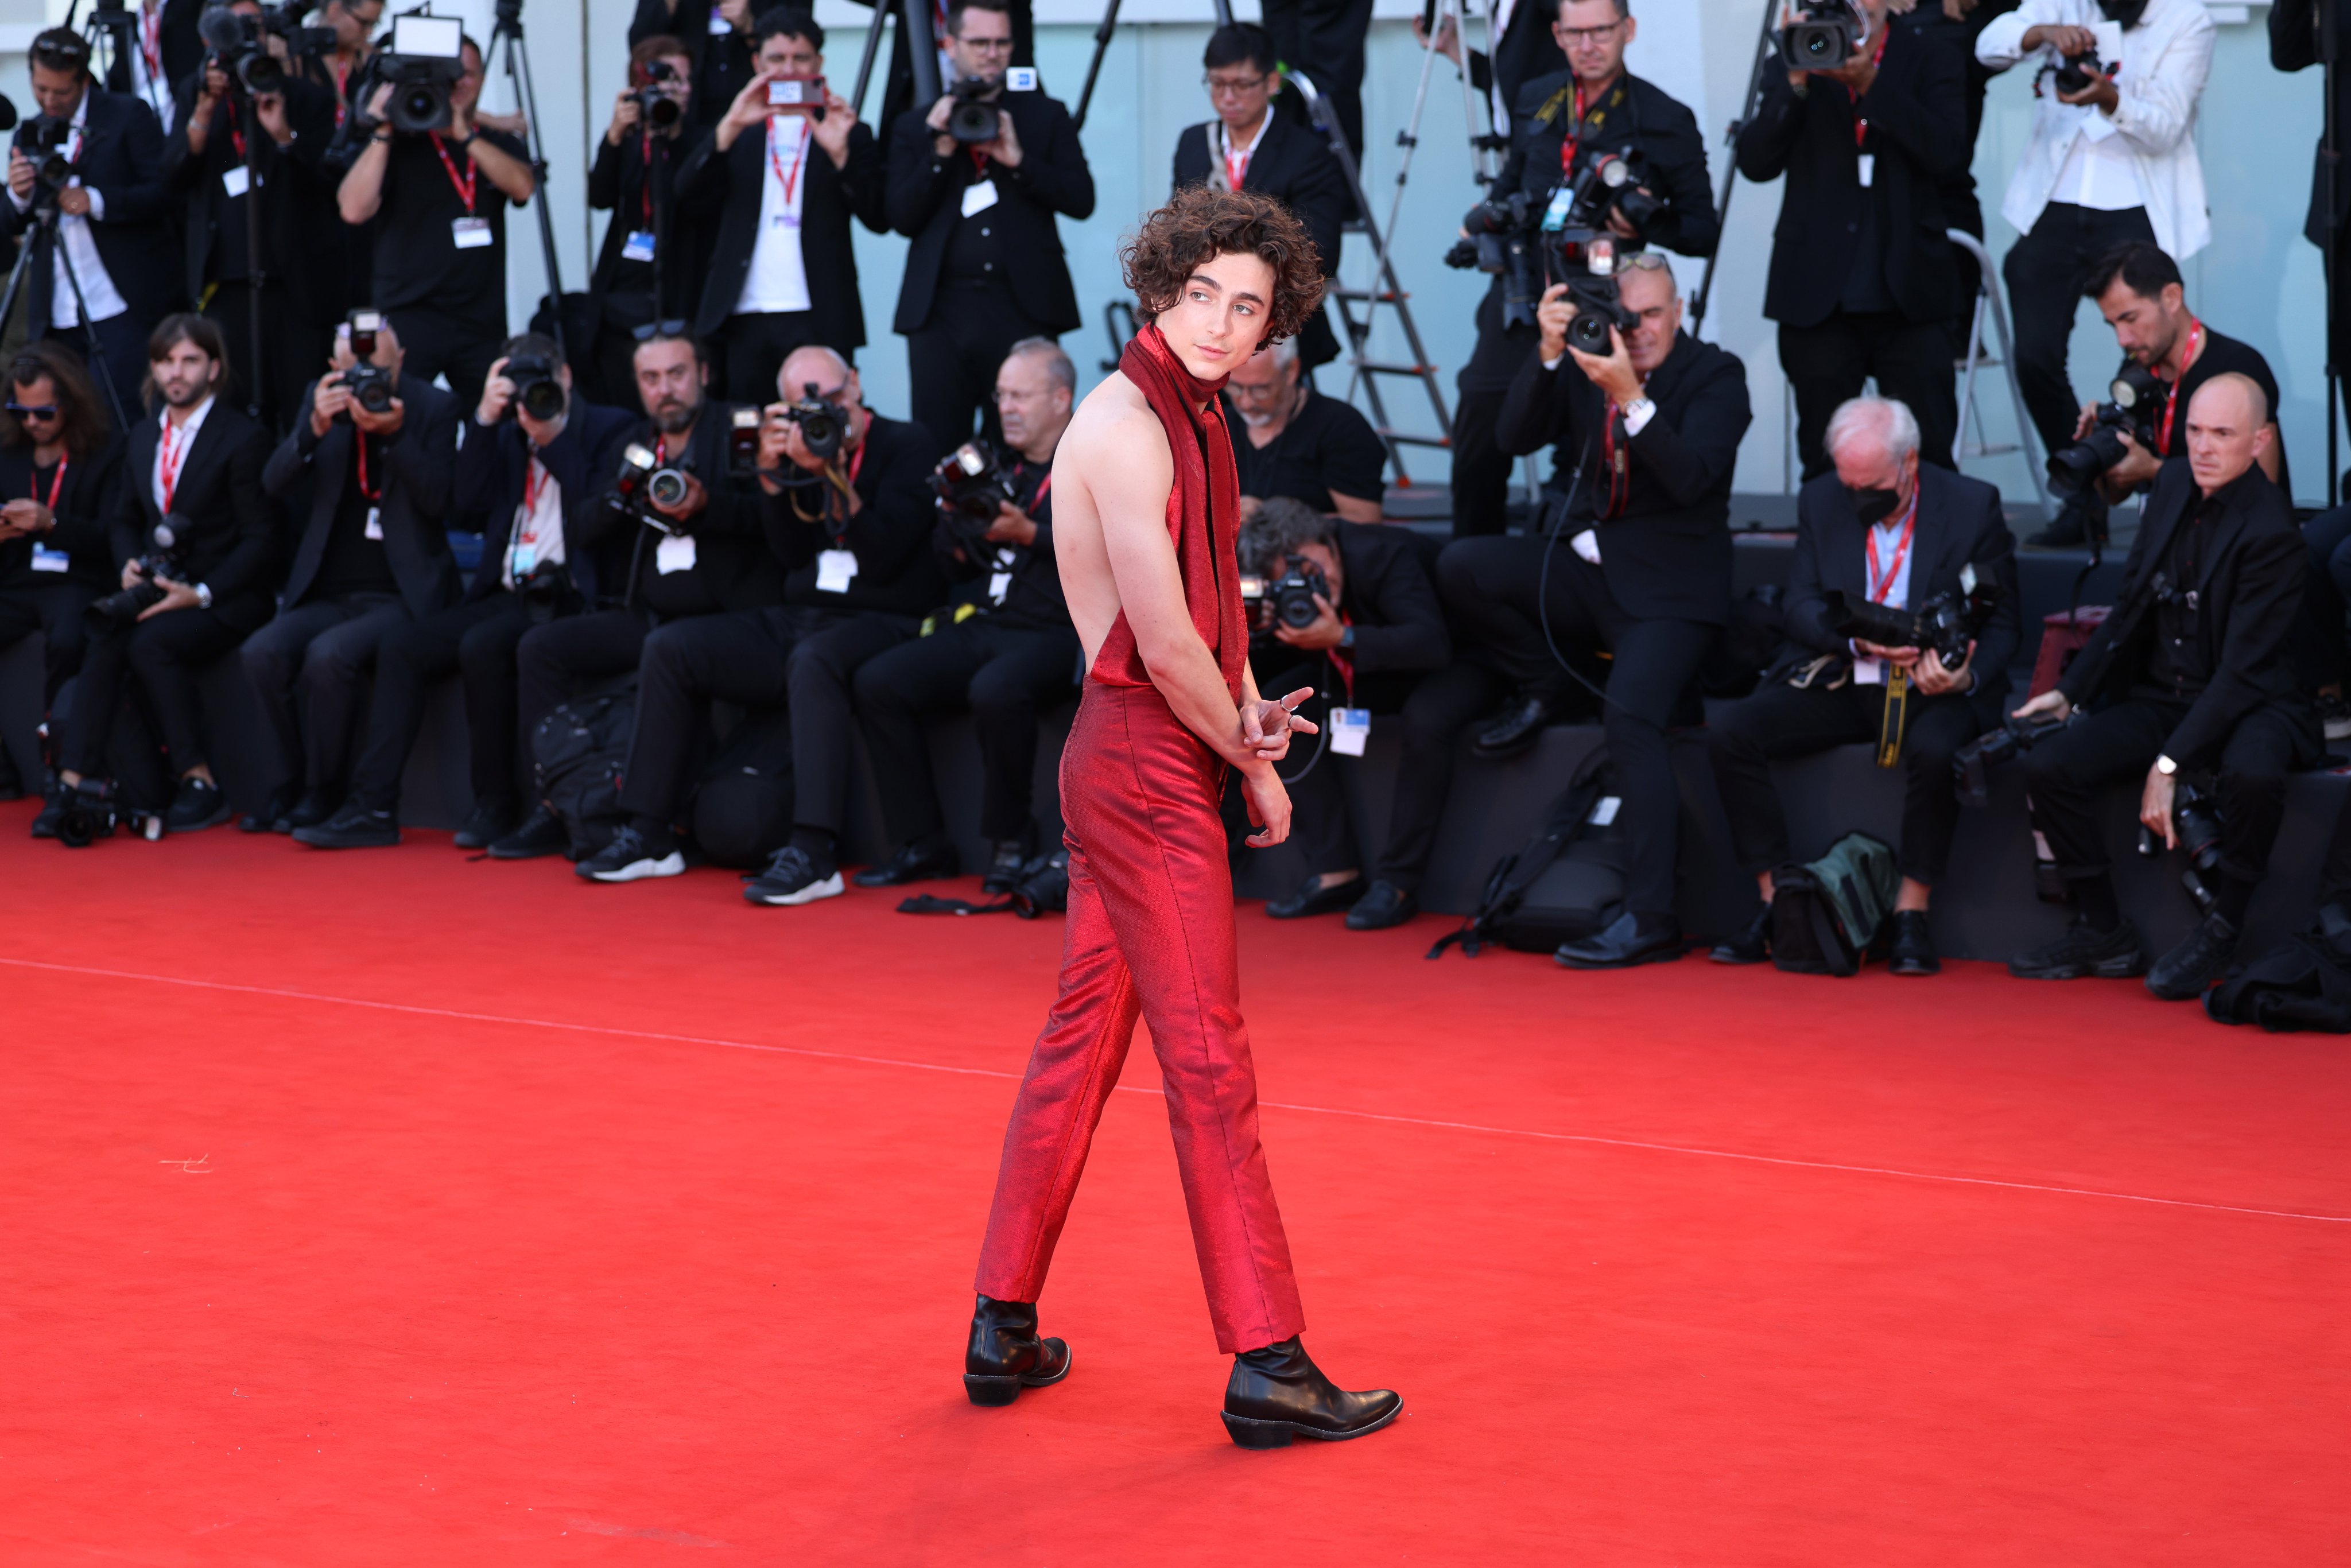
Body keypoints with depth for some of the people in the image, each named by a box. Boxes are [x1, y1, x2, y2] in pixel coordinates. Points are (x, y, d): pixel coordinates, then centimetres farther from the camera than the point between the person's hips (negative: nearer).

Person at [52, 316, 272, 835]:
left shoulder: (242, 438, -5)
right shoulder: (143, 436, 15)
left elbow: (261, 540, -8)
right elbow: (125, 518, 24)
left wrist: (201, 594, -17)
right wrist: (130, 564, 1)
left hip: (224, 599, -5)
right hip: (155, 591, 5)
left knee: (153, 642, -32)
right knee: (104, 642, -26)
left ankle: (198, 782, -23)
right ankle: (77, 778, -32)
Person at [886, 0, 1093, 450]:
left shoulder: (1046, 117, 12)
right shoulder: (916, 127, 13)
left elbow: (1082, 201, 2)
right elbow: (903, 219, 3)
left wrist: (1018, 161, -8)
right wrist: (940, 154, -7)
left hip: (1022, 308, 0)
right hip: (943, 310, 1)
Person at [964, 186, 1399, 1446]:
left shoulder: (1190, 419, 13)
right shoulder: (1129, 426, -17)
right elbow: (1164, 644, -20)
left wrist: (1247, 706, 3)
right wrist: (1253, 762, -8)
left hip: (1125, 762, 10)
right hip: (1145, 765, -10)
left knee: (1083, 1036, 14)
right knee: (1209, 1060, -6)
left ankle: (1003, 1327, 20)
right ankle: (1264, 1364, -3)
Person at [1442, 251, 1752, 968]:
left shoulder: (1716, 376, -6)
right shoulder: (1584, 363, 7)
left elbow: (1691, 478, -21)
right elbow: (1515, 438, -3)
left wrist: (1630, 397, -30)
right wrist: (1548, 353, -16)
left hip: (1667, 589, -6)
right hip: (1586, 571, 6)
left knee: (1629, 717, -27)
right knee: (1460, 567, -15)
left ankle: (1650, 919, -26)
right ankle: (1543, 686, 9)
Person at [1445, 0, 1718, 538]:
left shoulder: (1665, 121, -1)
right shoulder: (1534, 101, 13)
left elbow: (1704, 231, 0)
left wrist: (1646, 226, -18)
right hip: (1521, 291, 4)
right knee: (1479, 422, -3)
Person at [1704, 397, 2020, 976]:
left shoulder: (1973, 506, -3)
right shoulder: (1821, 503, 5)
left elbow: (2002, 622, 0)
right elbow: (1801, 609, 2)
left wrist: (1967, 677, -22)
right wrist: (1859, 638, -20)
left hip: (1931, 687, -3)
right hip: (1838, 683, 3)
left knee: (1934, 749, -38)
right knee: (1729, 733, -20)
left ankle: (1911, 915, -22)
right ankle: (1778, 906, -13)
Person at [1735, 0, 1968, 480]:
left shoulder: (1929, 50, 4)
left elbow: (1949, 155, -10)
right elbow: (1755, 162, -3)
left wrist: (1871, 84, -18)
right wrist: (1796, 81, -15)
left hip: (1908, 292, -1)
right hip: (1818, 294, 1)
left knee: (1928, 461, -4)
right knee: (1823, 465, 4)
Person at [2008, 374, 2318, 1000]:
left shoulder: (2272, 533, -19)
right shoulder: (2174, 485, 4)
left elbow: (2241, 671, -22)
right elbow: (2131, 607, 14)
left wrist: (2170, 763, -27)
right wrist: (2069, 690, 5)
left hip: (2253, 704, -7)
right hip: (2160, 697, 7)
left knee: (2253, 776, -40)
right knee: (2047, 767, -13)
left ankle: (2219, 934, -17)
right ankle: (2104, 933, 2)